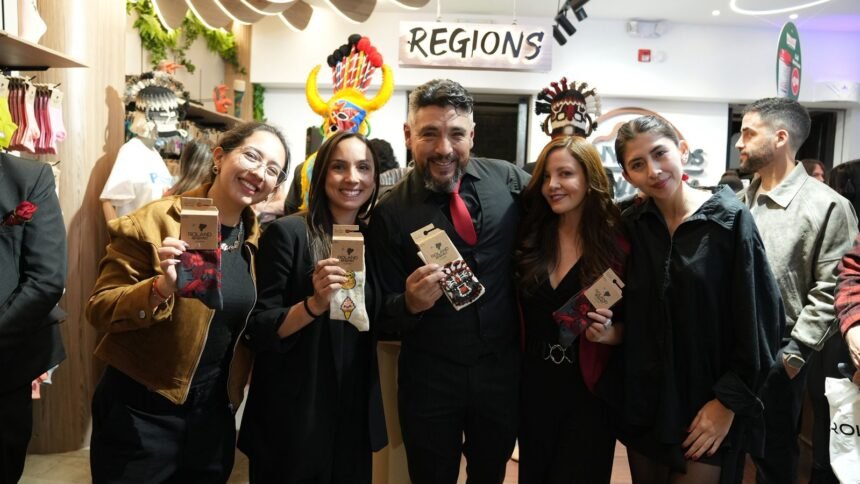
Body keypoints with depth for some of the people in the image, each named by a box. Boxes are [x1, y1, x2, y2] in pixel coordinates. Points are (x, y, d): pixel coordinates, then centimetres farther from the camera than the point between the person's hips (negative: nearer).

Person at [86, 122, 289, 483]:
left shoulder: (256, 238, 2)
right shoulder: (154, 222, -14)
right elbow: (99, 310, -15)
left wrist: (235, 391, 4)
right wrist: (161, 288, -31)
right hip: (141, 415, -5)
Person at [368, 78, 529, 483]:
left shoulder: (509, 180, -7)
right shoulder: (390, 213, -11)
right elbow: (384, 315, -8)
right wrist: (411, 303, -27)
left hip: (503, 371, 2)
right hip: (430, 381, -2)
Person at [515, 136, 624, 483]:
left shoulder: (617, 243, -10)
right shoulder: (531, 239, -1)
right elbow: (521, 314, 6)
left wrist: (609, 333, -22)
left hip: (590, 393, -3)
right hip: (533, 390, 3)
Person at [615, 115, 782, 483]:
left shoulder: (730, 220, -10)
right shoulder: (629, 226, 0)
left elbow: (758, 321, -10)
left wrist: (728, 402, -11)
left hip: (708, 406, -4)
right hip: (642, 402, 4)